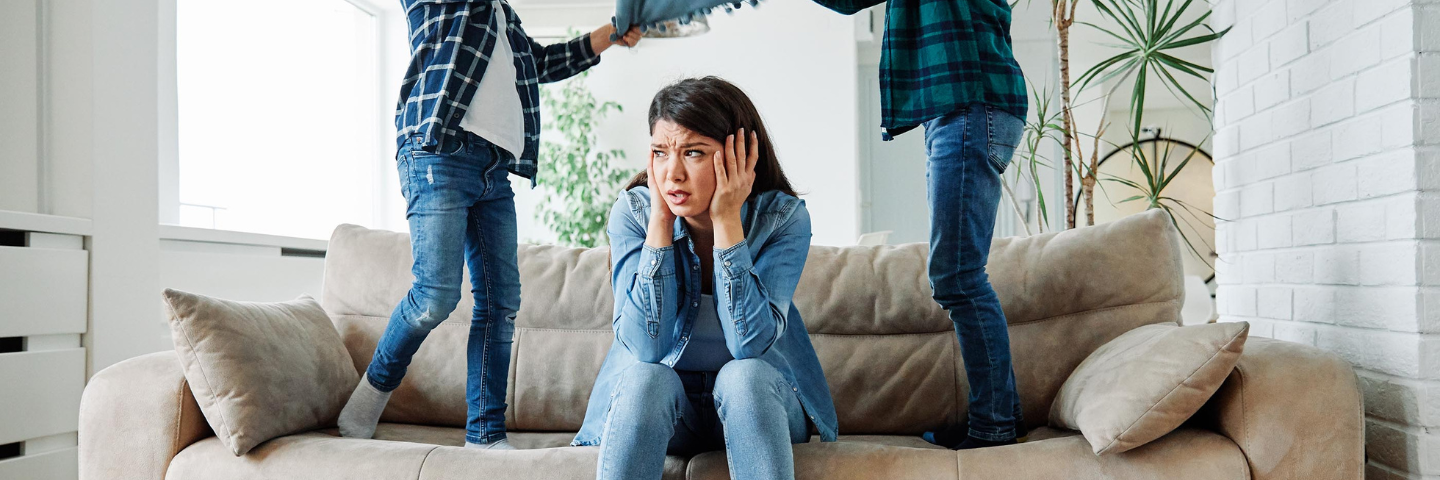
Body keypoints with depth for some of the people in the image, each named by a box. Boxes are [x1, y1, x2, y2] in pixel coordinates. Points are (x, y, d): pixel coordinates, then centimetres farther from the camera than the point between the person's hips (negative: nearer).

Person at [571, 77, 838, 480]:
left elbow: (750, 344, -27)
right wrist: (660, 219, -26)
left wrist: (726, 220, -28)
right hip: (657, 400, 0)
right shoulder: (633, 211, -14)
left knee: (744, 374, -32)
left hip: (756, 399, 0)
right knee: (646, 377, -31)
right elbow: (645, 347, -24)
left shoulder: (784, 218, -17)